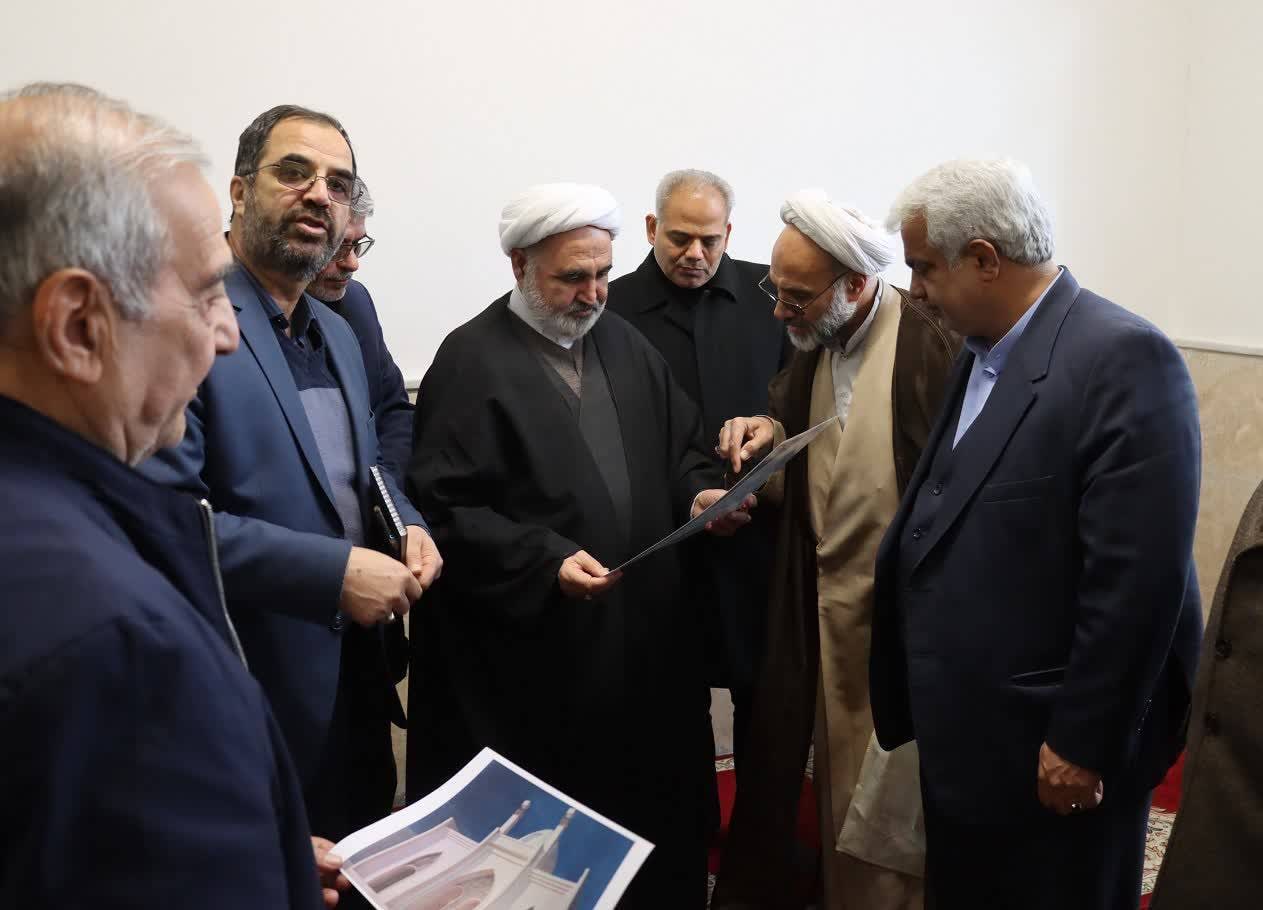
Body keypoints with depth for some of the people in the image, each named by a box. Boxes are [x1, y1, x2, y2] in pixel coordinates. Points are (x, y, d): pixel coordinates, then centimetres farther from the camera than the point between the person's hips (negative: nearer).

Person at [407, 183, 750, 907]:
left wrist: (699, 492, -2)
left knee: (656, 813, 14)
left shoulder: (625, 343, 12)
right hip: (536, 658, -6)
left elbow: (680, 445, 19)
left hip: (650, 634, 6)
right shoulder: (471, 363, -8)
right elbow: (445, 507, -14)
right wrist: (546, 560, -24)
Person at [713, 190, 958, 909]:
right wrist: (771, 433, -1)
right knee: (838, 774, 17)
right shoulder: (812, 339, 4)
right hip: (827, 600, 6)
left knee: (899, 790, 7)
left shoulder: (934, 341, -19)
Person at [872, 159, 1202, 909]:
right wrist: (922, 700, 13)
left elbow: (1138, 578, -23)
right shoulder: (983, 354, 8)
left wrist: (1082, 743, -19)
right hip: (966, 732, 8)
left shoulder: (1122, 359, -20)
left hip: (1048, 744, -8)